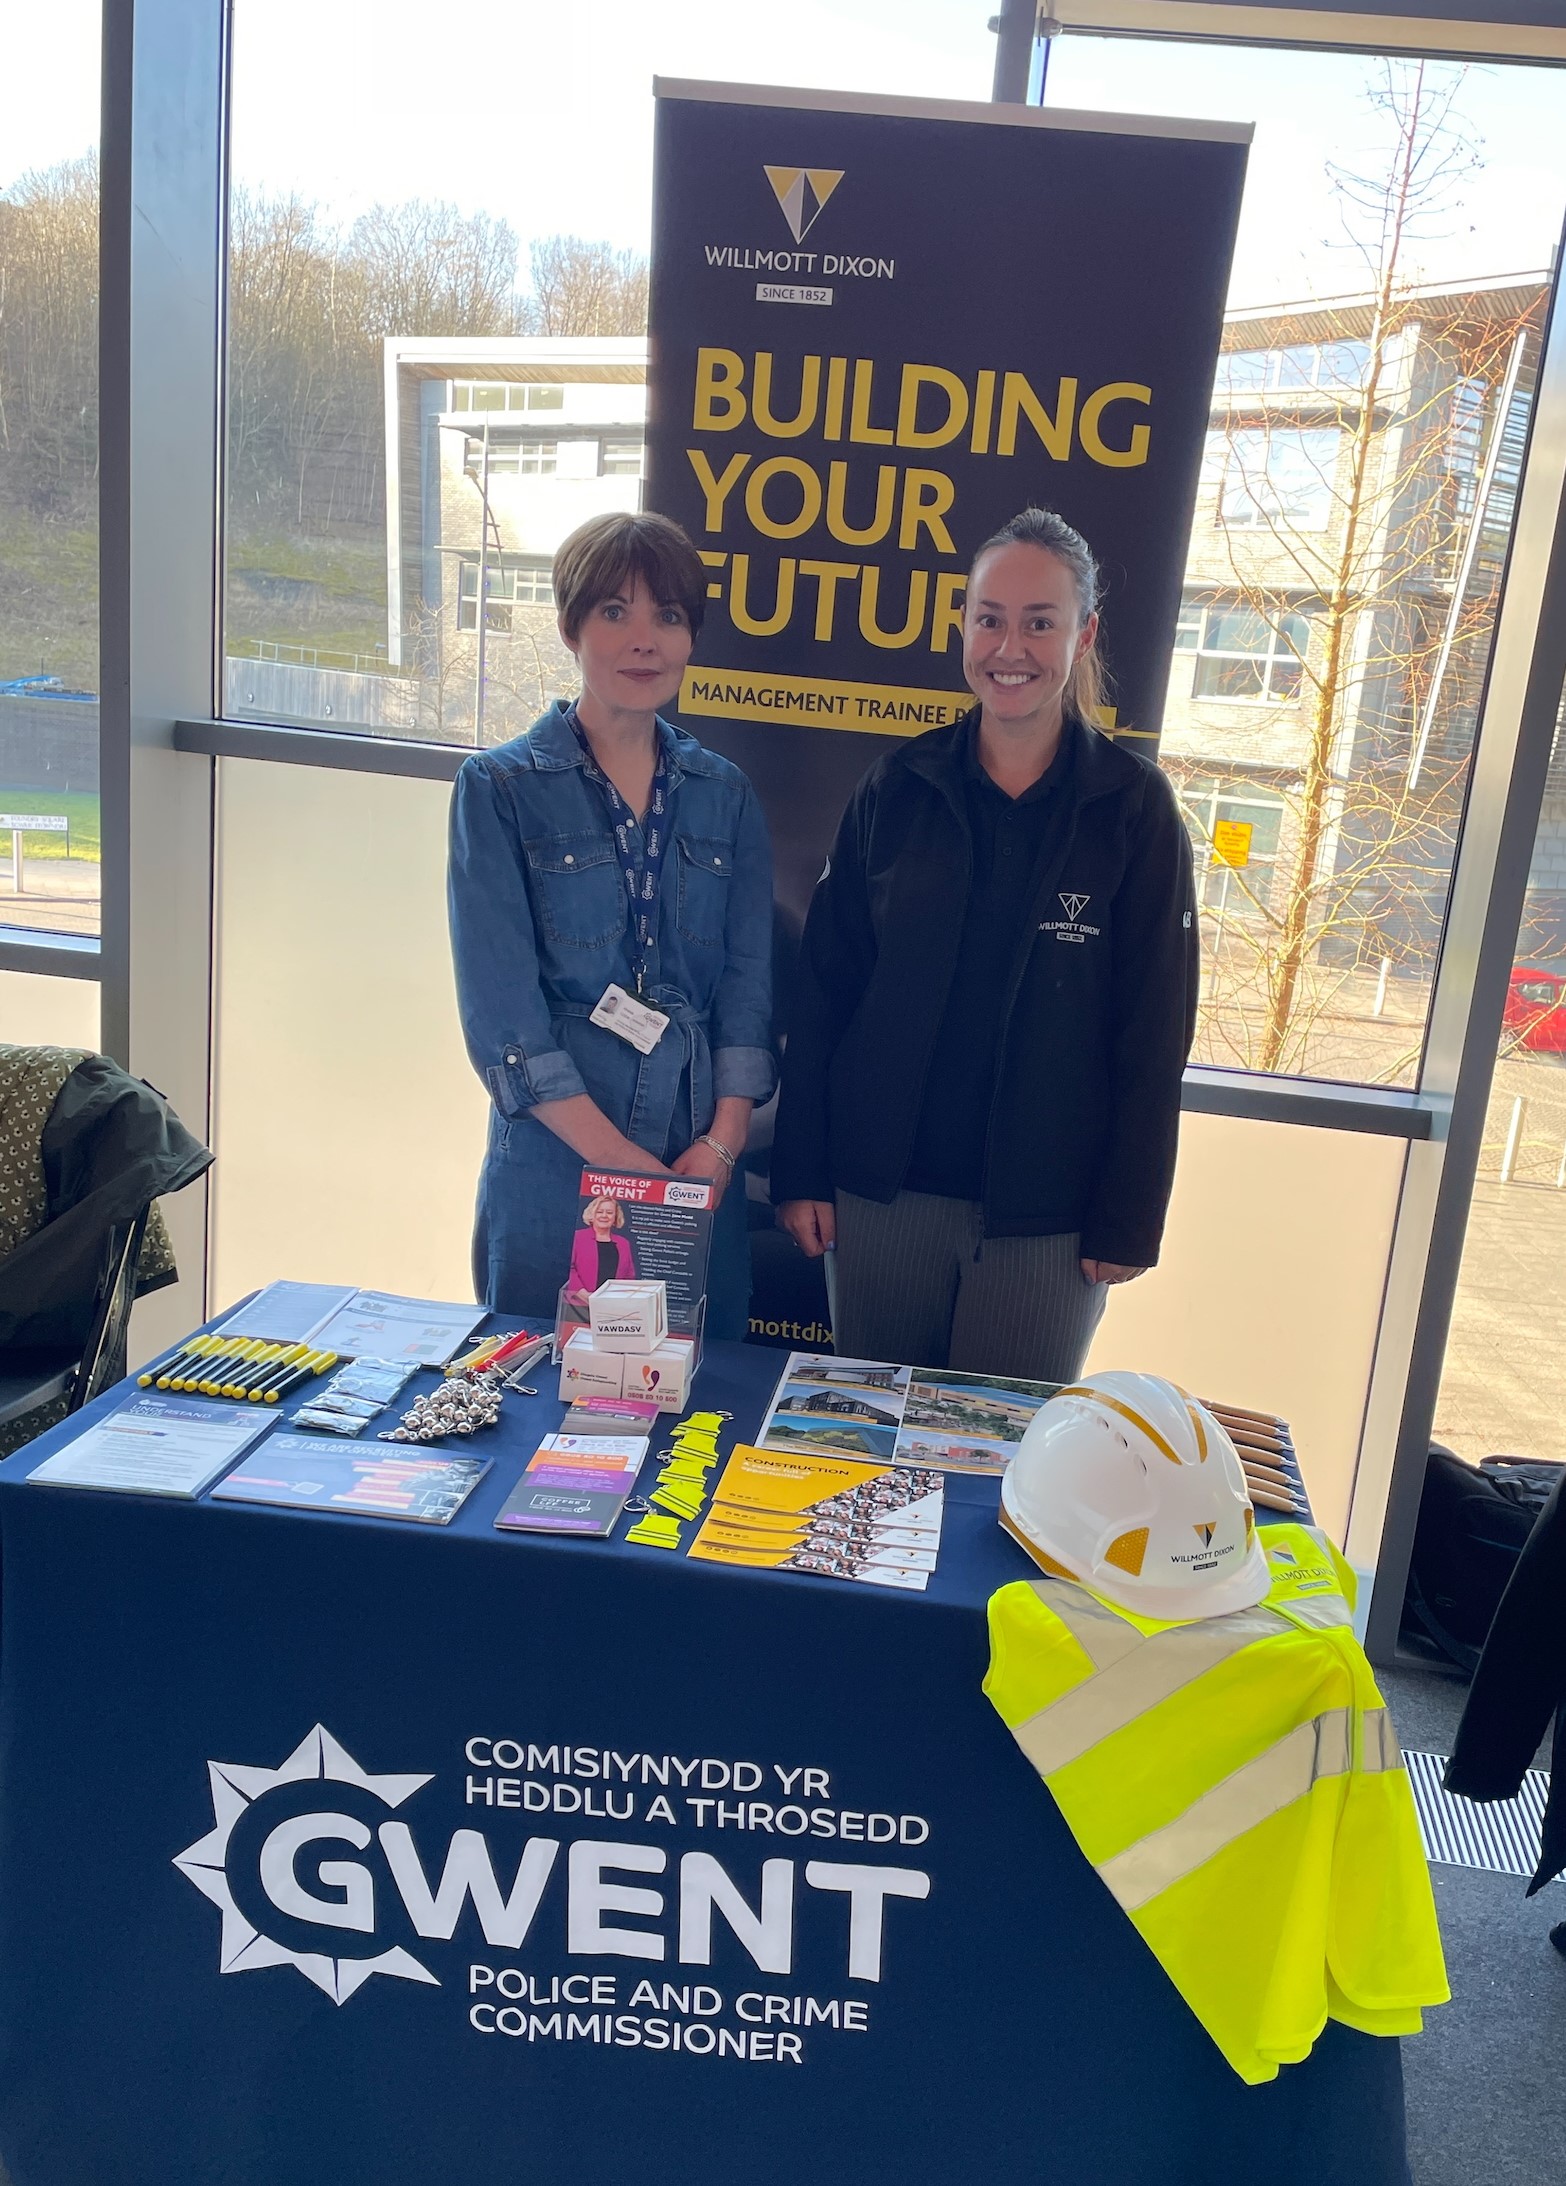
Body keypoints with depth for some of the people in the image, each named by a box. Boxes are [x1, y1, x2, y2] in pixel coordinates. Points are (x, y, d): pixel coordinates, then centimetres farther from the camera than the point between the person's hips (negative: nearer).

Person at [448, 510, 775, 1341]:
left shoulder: (725, 796, 9)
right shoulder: (499, 789, -2)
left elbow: (749, 985, 4)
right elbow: (500, 1008, -9)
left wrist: (721, 1144, -9)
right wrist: (620, 1160, -14)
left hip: (699, 1176, 3)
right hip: (552, 1167, -3)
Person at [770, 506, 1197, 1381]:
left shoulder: (1135, 807, -3)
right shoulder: (899, 788, 2)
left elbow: (1154, 1031, -3)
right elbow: (825, 987, 3)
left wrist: (1128, 1218, -5)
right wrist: (802, 1171, 0)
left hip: (1046, 1213, -2)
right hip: (883, 1189, 2)